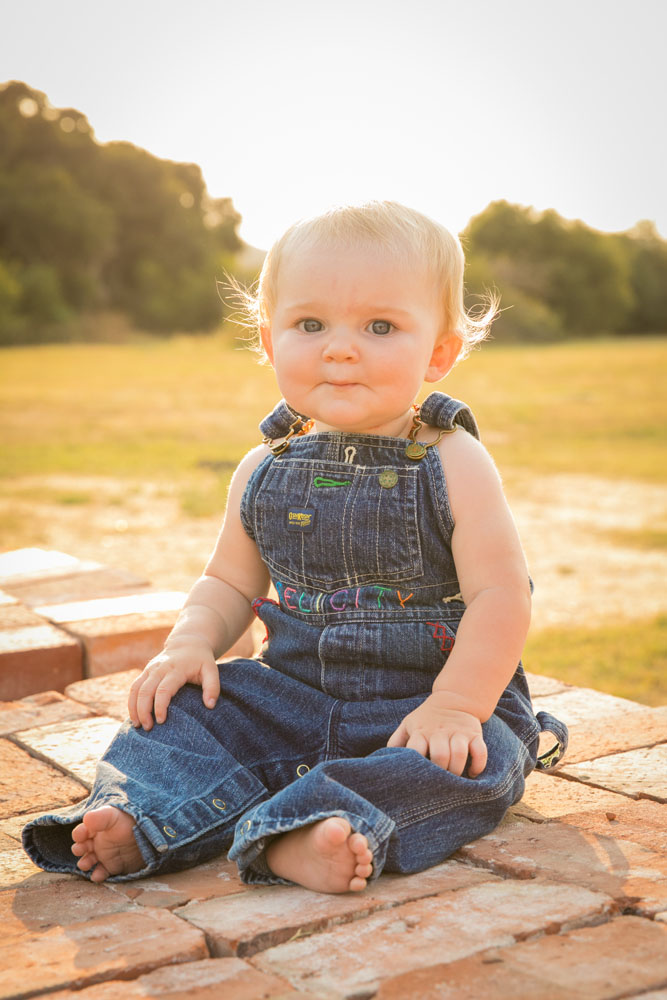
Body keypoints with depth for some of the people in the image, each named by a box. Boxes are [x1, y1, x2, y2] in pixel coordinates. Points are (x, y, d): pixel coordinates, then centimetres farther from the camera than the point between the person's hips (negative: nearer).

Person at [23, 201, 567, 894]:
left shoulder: (452, 464, -10)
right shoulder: (266, 470, 3)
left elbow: (500, 595, -14)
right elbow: (230, 582, 13)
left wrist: (455, 705, -25)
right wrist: (192, 642, -8)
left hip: (426, 702, -4)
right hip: (292, 693, 5)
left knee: (478, 757, -32)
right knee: (188, 705, -10)